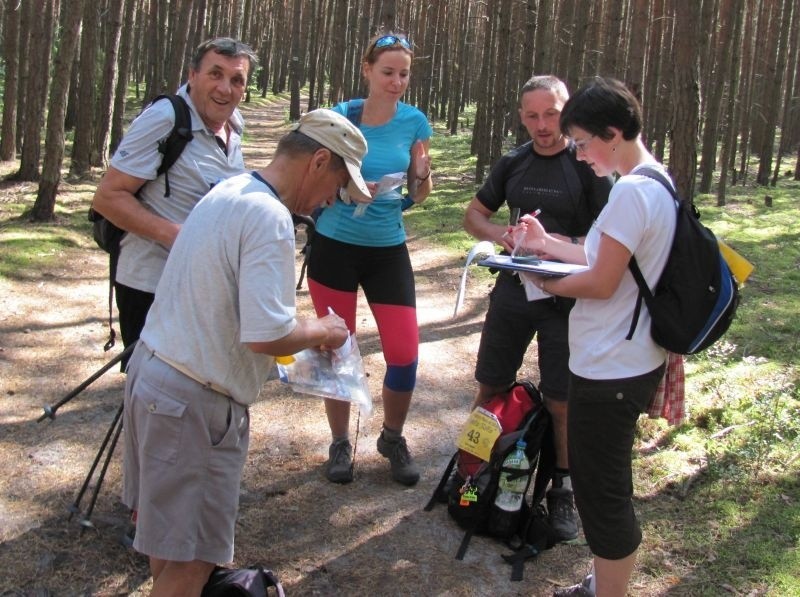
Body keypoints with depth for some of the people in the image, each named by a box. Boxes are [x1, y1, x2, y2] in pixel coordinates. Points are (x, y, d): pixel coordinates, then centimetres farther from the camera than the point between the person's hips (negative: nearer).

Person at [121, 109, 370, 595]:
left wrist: (305, 332, 13)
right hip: (193, 402, -10)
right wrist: (320, 332, -8)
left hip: (153, 369, 10)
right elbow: (265, 335, -28)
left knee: (169, 532, 25)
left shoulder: (227, 191, 9)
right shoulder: (269, 216, -21)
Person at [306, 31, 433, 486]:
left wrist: (422, 175, -18)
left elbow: (420, 195, 4)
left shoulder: (415, 121, -2)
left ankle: (393, 438, 22)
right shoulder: (340, 116, -6)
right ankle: (341, 443, 26)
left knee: (405, 352, -3)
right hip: (335, 247, -1)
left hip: (388, 249, 1)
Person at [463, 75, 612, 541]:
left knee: (562, 401, 3)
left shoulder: (588, 165, -9)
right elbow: (474, 214, 14)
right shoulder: (513, 163, 6)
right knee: (491, 388, 12)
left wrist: (569, 245, -28)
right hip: (513, 289, 4)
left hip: (565, 297, -4)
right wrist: (500, 234, -7)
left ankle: (562, 489, 21)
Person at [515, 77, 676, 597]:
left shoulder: (631, 192, -22)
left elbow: (600, 283, -21)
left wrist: (544, 281, -6)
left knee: (602, 491, 3)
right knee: (607, 484, 22)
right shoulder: (657, 184, 9)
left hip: (609, 370, -11)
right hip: (629, 361, 11)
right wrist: (548, 244, 13)